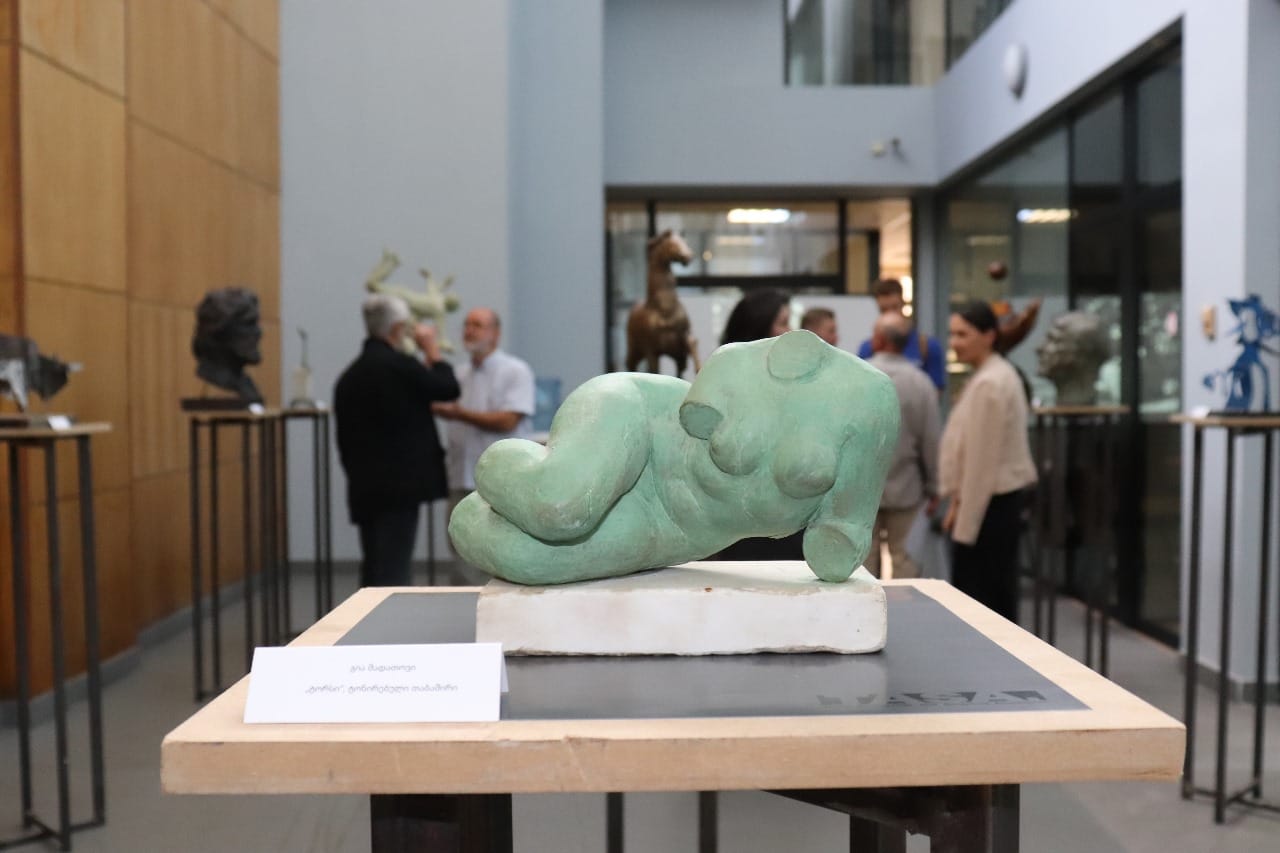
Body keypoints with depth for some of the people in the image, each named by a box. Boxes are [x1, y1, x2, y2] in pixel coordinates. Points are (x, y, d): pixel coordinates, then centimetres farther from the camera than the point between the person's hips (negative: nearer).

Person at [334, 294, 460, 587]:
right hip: (400, 484, -8)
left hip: (364, 489, 8)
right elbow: (449, 388, -2)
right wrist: (432, 350, 11)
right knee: (393, 572, -5)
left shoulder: (348, 376, 11)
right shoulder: (400, 365, -13)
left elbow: (344, 441, 14)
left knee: (374, 571, 16)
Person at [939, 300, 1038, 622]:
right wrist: (960, 499, 18)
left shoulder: (989, 384, -17)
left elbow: (981, 459, -19)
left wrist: (965, 518, -17)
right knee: (999, 597, 14)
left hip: (989, 501, -10)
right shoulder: (996, 374, 14)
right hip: (1002, 498, 10)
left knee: (972, 601, -6)